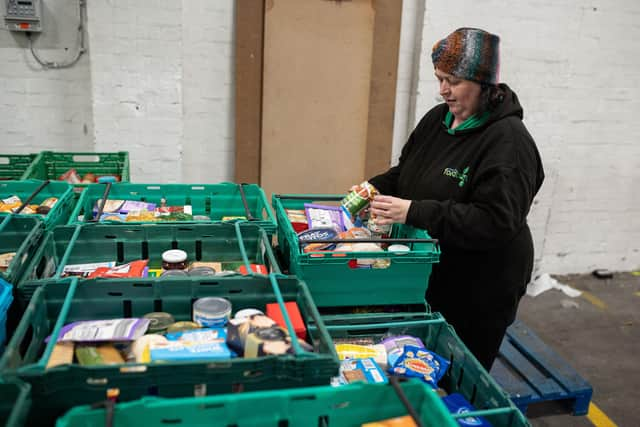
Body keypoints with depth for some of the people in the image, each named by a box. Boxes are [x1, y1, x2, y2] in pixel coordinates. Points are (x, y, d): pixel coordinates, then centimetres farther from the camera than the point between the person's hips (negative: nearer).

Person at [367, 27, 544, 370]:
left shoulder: (508, 142, -21)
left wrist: (415, 212, -31)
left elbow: (496, 222, -28)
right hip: (426, 276, 7)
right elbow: (405, 172, 15)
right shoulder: (438, 118, 3)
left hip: (478, 292, -7)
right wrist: (375, 189, -5)